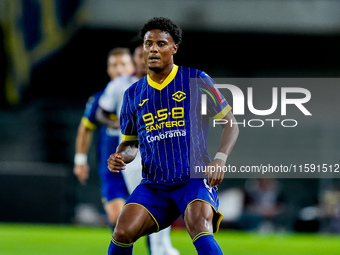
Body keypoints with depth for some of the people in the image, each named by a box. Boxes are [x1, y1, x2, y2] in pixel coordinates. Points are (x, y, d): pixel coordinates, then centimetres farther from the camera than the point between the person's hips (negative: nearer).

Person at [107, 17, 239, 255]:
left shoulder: (196, 80, 1)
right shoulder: (133, 94, 12)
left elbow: (230, 123, 5)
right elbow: (131, 142, 22)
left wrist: (220, 159, -11)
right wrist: (120, 157, -1)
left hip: (194, 178, -3)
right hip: (153, 185, 4)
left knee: (200, 231, -30)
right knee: (124, 231, -17)